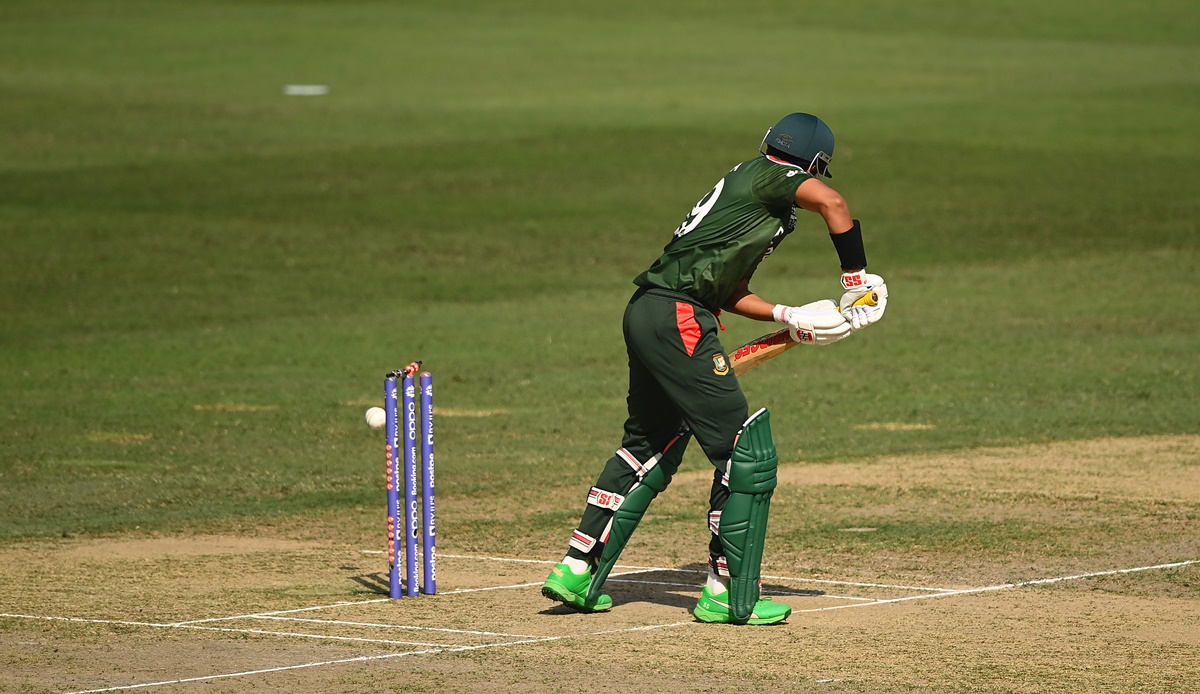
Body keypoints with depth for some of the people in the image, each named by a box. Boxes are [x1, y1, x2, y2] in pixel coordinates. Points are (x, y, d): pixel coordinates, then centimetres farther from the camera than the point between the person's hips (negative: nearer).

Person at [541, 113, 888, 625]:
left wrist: (787, 317, 14)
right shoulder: (768, 177, -2)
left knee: (649, 447, 21)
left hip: (645, 314, 10)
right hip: (678, 320, -10)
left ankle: (577, 570, 22)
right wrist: (857, 280, -13)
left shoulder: (745, 182, 24)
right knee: (747, 450, -5)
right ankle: (726, 595, -2)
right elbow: (832, 202, -22)